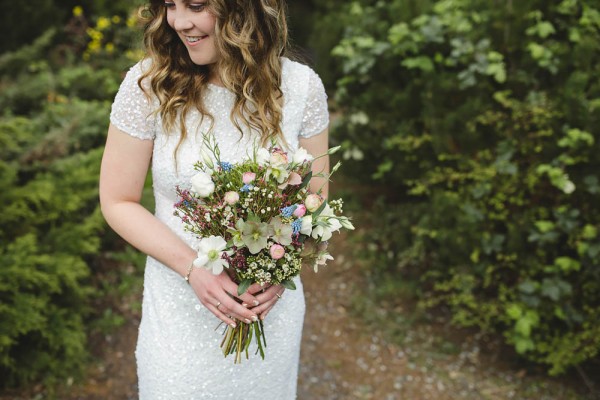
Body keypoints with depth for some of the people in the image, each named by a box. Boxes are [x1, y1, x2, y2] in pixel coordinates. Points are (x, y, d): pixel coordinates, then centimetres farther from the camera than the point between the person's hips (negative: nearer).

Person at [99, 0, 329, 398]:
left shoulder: (301, 86, -11)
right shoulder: (148, 84, -14)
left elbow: (314, 197, 1)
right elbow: (118, 202, -8)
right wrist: (194, 268, -19)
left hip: (272, 304, 2)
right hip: (181, 307, -1)